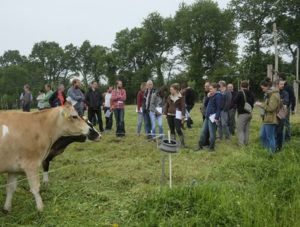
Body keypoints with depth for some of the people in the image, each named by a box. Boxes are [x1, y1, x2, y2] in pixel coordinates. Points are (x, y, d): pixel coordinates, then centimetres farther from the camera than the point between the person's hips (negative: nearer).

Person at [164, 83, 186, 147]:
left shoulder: (181, 97, -6)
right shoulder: (169, 97, 10)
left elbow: (183, 107, -9)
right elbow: (166, 105, 16)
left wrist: (183, 116, -16)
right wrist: (165, 113, 9)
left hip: (177, 116, -6)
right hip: (170, 115, 6)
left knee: (178, 129, -10)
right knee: (171, 130, 9)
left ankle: (183, 143, 0)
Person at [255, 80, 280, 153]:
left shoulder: (274, 95, -17)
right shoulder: (269, 94, 14)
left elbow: (271, 108, -22)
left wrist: (261, 105, -15)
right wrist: (261, 105, 8)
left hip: (271, 120, -10)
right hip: (267, 119, 10)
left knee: (270, 138, -1)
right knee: (263, 136, 16)